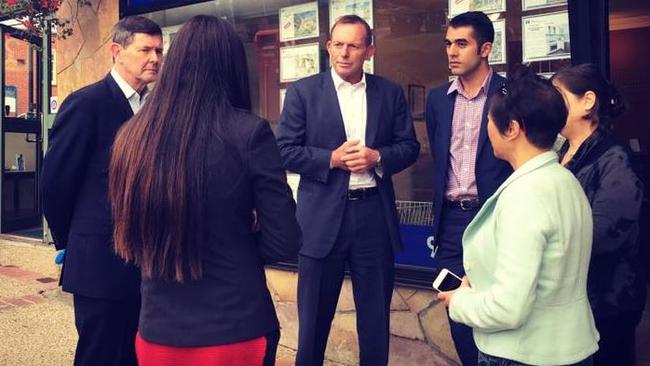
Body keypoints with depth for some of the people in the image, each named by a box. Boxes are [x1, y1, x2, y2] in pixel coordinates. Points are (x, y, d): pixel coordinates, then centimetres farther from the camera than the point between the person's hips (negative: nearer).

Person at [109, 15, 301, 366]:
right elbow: (284, 242, -11)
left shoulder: (132, 135, -4)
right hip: (235, 330, -3)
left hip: (157, 330, 4)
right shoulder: (249, 132, -16)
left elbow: (130, 236, 9)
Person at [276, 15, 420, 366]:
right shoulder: (302, 91, -1)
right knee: (315, 313, 13)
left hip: (374, 213, 2)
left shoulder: (390, 93, 6)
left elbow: (410, 146, 7)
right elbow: (284, 150, -5)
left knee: (376, 313, 15)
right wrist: (331, 158, -17)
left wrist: (378, 157, -12)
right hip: (323, 215, -2)